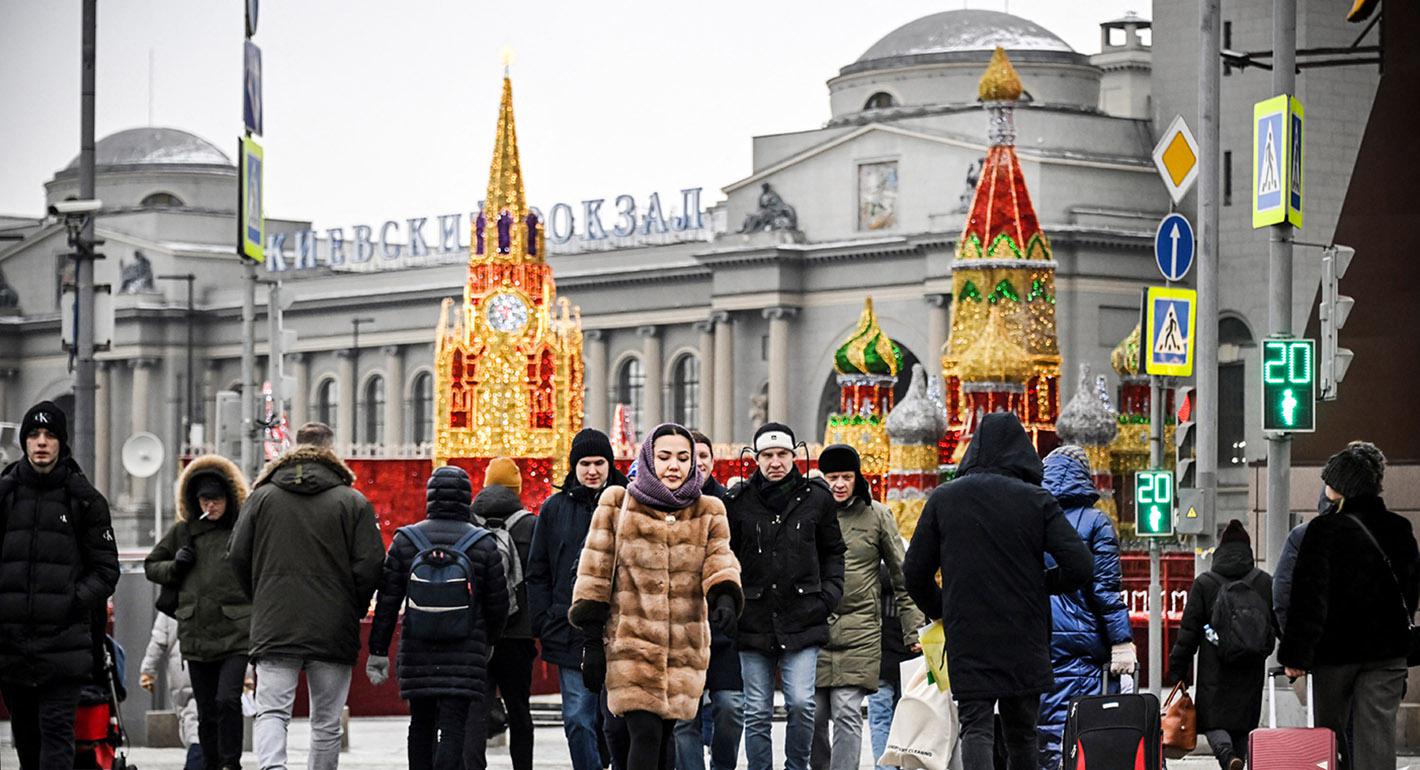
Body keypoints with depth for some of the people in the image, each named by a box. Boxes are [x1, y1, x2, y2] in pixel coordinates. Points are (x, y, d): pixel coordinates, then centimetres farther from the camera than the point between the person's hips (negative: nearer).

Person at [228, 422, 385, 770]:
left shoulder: (262, 495, 6)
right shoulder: (353, 502, 0)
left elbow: (237, 556, 6)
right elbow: (370, 567, -5)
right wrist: (354, 610, 12)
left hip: (274, 626, 1)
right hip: (333, 631, -1)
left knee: (271, 711, -3)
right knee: (326, 722, 8)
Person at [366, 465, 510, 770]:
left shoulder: (405, 540, 3)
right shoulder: (484, 544, 0)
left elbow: (387, 601, 1)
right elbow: (498, 604, 5)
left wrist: (378, 651, 7)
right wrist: (488, 642, 23)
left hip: (417, 654, 2)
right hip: (465, 658, -2)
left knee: (421, 727, 15)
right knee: (453, 729, -7)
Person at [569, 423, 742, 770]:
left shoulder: (708, 513, 10)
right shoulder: (617, 506, 3)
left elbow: (720, 560, -5)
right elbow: (595, 573, 2)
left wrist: (725, 597, -28)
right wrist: (592, 640, -4)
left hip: (684, 648, 3)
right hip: (631, 643, -3)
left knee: (663, 738, 8)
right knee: (646, 733, -15)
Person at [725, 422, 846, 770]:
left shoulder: (816, 497, 5)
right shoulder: (738, 501, 2)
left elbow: (833, 551, 17)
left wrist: (830, 592, 5)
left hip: (802, 620, 0)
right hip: (754, 620, 0)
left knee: (801, 703, -8)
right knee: (757, 712, 4)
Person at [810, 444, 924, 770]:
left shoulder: (876, 515, 6)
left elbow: (902, 576, 9)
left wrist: (914, 630, 4)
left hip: (859, 630, -2)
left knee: (847, 714, -9)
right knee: (815, 716, 3)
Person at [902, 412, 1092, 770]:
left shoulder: (943, 498, 2)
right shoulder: (1037, 501, -2)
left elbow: (915, 572, 6)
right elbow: (1080, 567, -9)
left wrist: (939, 613, 24)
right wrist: (1044, 584, 12)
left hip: (967, 641, 0)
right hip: (1025, 642, 0)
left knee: (976, 728, -2)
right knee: (1021, 736, 12)